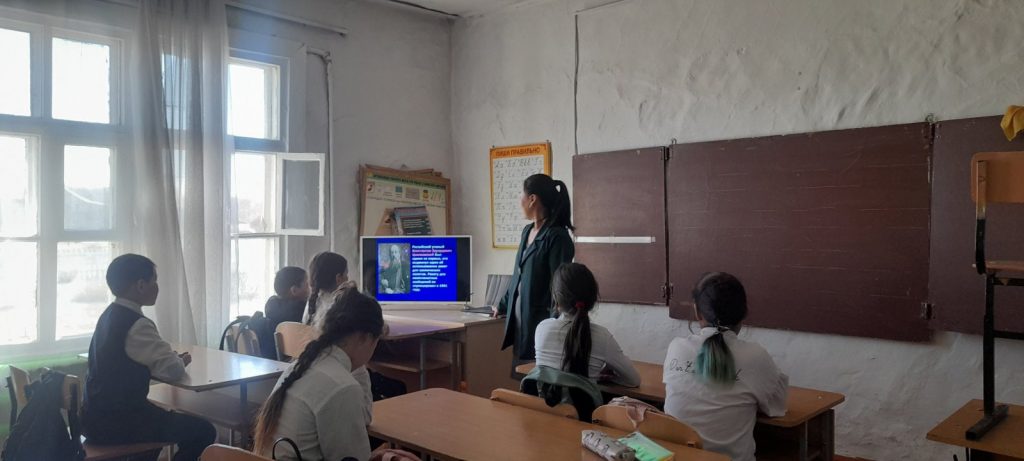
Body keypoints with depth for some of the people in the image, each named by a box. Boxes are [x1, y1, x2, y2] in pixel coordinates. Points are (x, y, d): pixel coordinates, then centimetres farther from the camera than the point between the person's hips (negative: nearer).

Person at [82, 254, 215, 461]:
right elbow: (172, 371, -25)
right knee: (203, 432, -9)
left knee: (164, 416, 34)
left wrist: (172, 358, 5)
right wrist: (180, 361, -2)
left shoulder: (109, 315, 7)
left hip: (99, 415, 10)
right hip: (115, 422, -10)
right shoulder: (137, 324, -22)